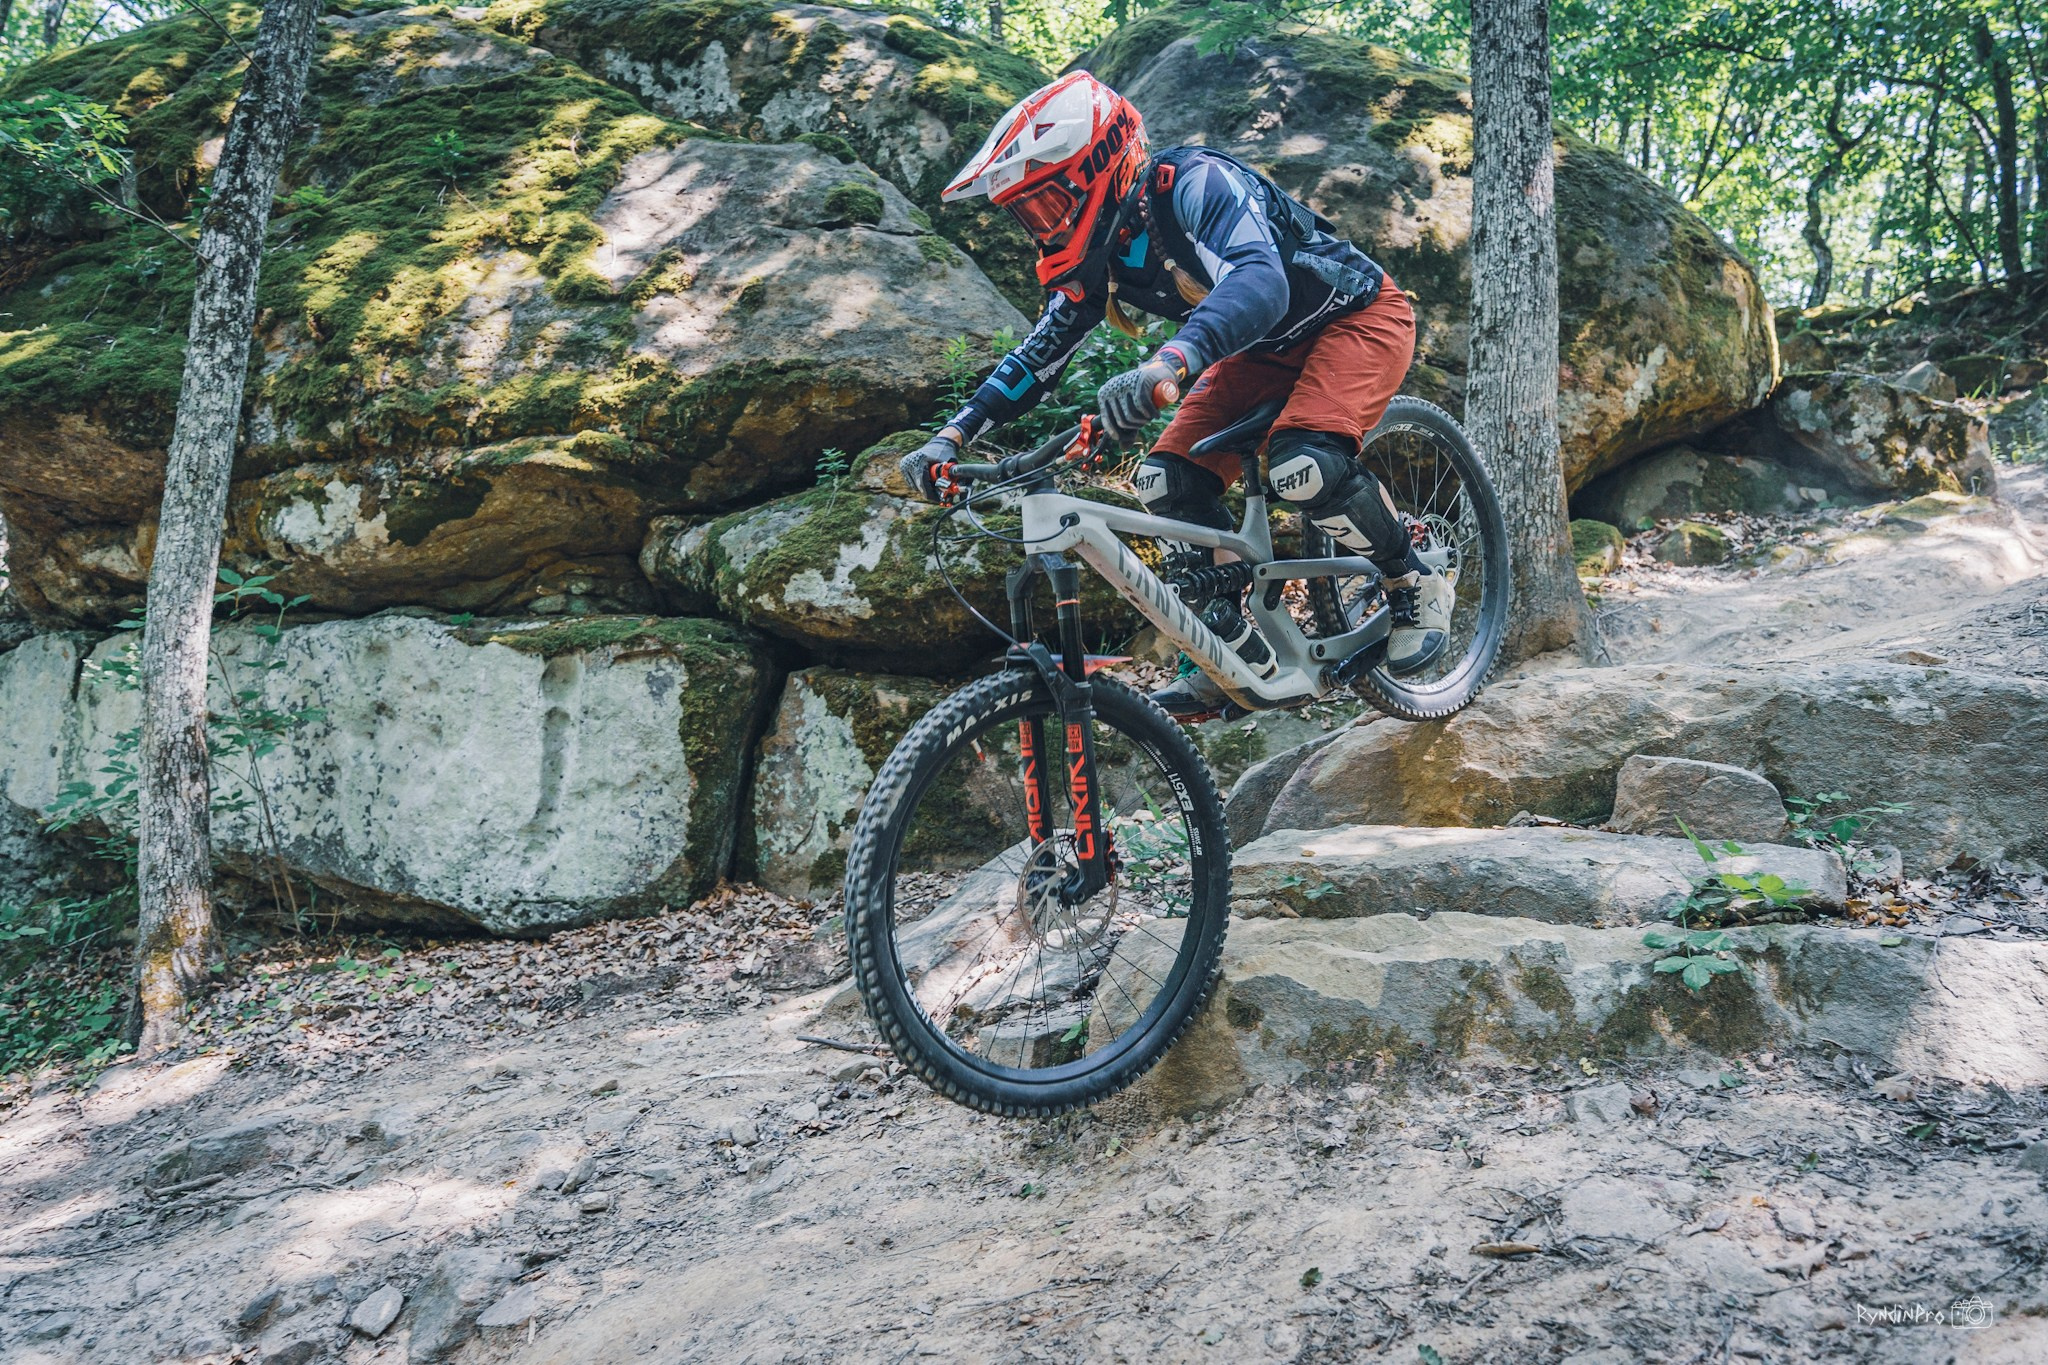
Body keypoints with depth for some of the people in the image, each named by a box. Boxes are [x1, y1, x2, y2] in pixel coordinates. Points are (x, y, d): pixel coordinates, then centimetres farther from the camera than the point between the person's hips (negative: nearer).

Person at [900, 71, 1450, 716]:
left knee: (1305, 465, -33)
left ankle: (1416, 585, -6)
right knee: (1167, 483, -8)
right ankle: (1239, 655, 5)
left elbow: (1260, 281, -49)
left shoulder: (1195, 183, -31)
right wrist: (952, 436, -14)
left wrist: (1169, 362, -67)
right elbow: (1040, 354, 0)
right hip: (1268, 349, 8)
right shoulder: (1095, 254, -7)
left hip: (1357, 315, -8)